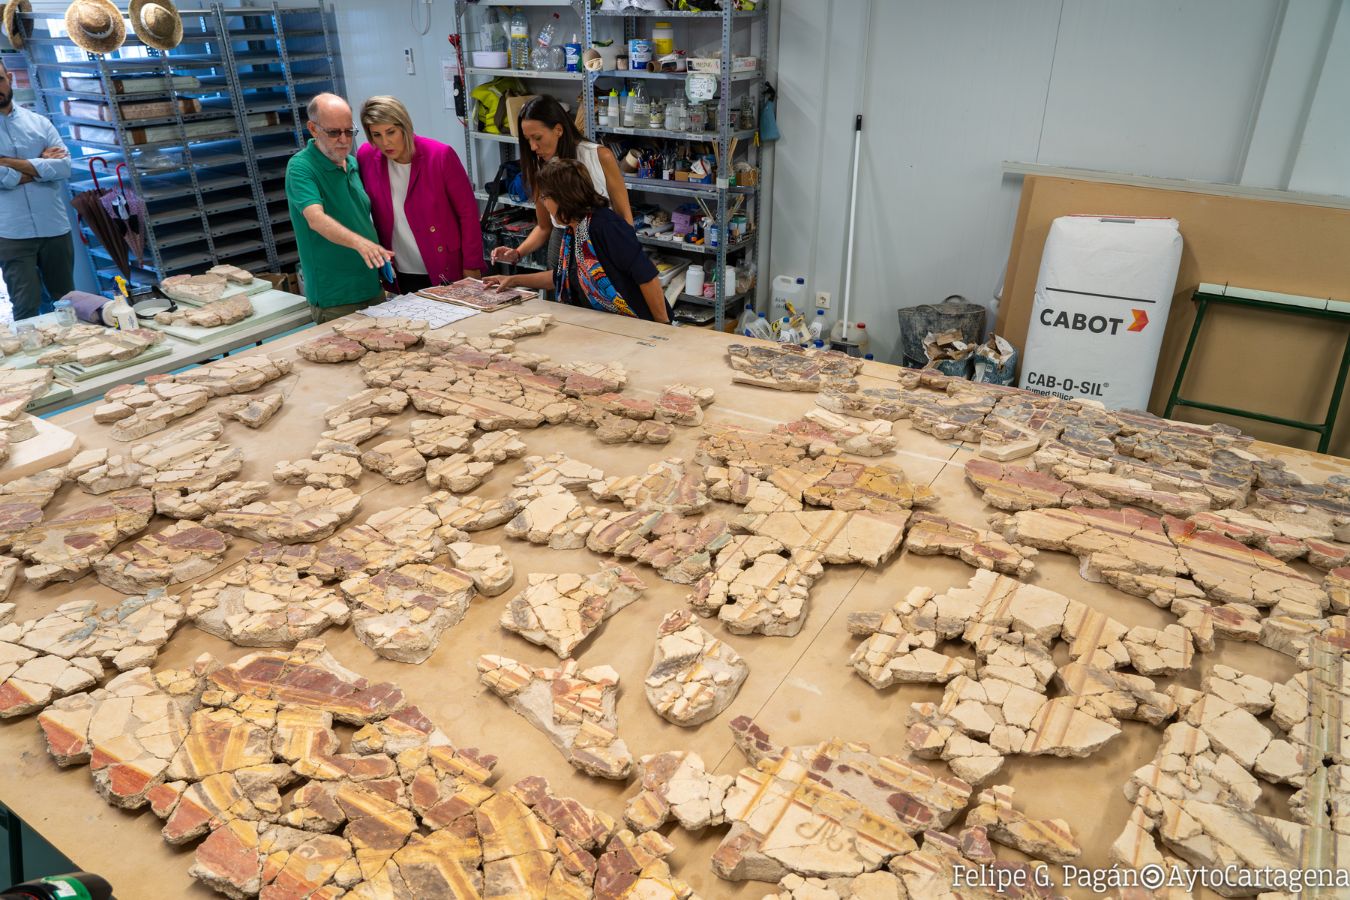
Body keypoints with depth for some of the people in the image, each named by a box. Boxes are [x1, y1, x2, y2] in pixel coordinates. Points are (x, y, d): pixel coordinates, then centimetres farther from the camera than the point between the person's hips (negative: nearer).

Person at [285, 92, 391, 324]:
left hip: (373, 288, 7)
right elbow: (316, 219, -30)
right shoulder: (300, 167, -13)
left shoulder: (353, 163, 10)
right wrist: (359, 242, -46)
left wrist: (381, 257, 12)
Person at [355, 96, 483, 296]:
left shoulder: (440, 155, -13)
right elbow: (365, 211, 9)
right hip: (402, 277, 3)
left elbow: (468, 212, -9)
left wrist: (472, 267, -10)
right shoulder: (366, 156, -3)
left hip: (448, 273, -3)